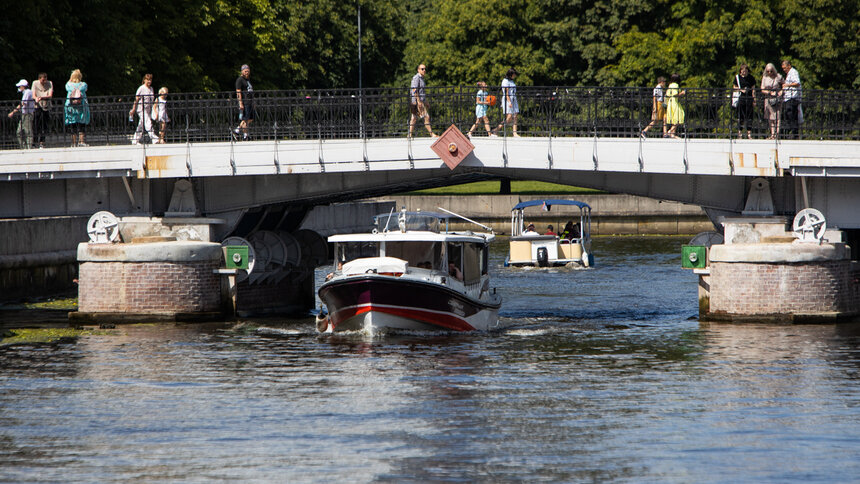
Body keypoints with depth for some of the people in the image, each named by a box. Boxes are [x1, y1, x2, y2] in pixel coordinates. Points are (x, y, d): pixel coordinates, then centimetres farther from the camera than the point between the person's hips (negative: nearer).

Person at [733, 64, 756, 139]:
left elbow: (753, 89, 7)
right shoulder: (737, 77, 5)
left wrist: (754, 100, 1)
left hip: (749, 99, 0)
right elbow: (735, 89, 8)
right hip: (740, 99, 0)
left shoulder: (751, 78, 6)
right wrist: (741, 90, -11)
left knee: (749, 116, -2)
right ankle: (740, 133, 5)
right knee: (740, 117, 0)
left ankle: (749, 134, 0)